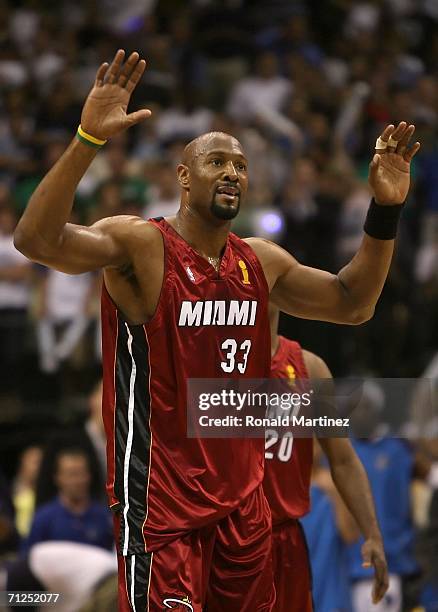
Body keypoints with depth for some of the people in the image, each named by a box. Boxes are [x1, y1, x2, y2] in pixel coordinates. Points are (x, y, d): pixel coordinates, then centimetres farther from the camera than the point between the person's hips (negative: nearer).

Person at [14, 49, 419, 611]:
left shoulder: (260, 262, 11)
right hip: (161, 502, -7)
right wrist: (89, 139, -39)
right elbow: (36, 240, -27)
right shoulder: (141, 245, -10)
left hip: (242, 497, 7)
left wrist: (386, 210, 10)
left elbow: (352, 304, 23)